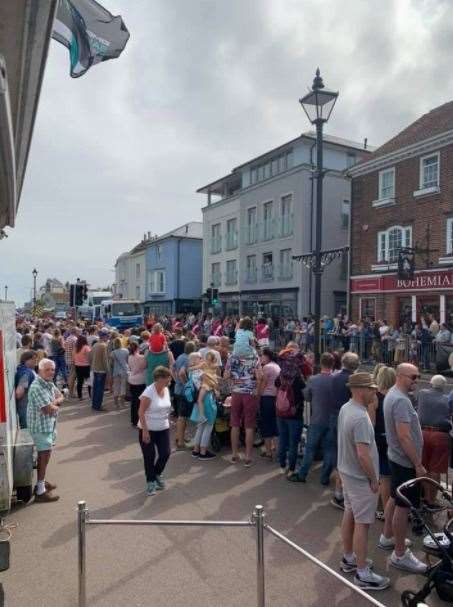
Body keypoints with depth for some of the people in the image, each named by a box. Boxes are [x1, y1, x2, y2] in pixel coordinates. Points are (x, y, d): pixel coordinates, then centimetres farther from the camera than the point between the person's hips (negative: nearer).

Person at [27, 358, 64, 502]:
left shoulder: (49, 383, 5)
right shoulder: (37, 387, -24)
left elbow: (60, 397, 10)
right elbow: (49, 409, -25)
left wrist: (54, 402, -11)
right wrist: (56, 406, -4)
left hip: (49, 424, 9)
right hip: (40, 426, -9)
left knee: (44, 454, 20)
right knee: (45, 456, -5)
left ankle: (41, 481, 35)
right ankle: (40, 491, 2)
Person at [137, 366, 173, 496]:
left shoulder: (166, 390, -1)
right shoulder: (149, 392, -22)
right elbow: (141, 413, -20)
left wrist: (168, 422, 12)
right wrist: (145, 431, -21)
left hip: (163, 429, 6)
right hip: (148, 429, -6)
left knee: (165, 453, 4)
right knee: (149, 456, 5)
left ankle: (157, 474, 32)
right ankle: (150, 482, 24)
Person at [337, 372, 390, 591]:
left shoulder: (345, 408, 0)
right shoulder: (360, 418, -30)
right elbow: (363, 454, -28)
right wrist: (374, 479, -17)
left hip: (347, 472, 9)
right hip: (361, 478, -9)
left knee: (349, 514, 20)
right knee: (362, 523, 3)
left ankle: (349, 558, 37)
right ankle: (362, 574, 16)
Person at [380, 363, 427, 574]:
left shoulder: (392, 394, 8)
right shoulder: (401, 400, -25)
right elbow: (404, 437, -28)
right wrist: (418, 464, -21)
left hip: (396, 457, 10)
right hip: (405, 461, -10)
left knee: (394, 498, 22)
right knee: (403, 506, 0)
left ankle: (388, 537, 37)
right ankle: (400, 555, 12)